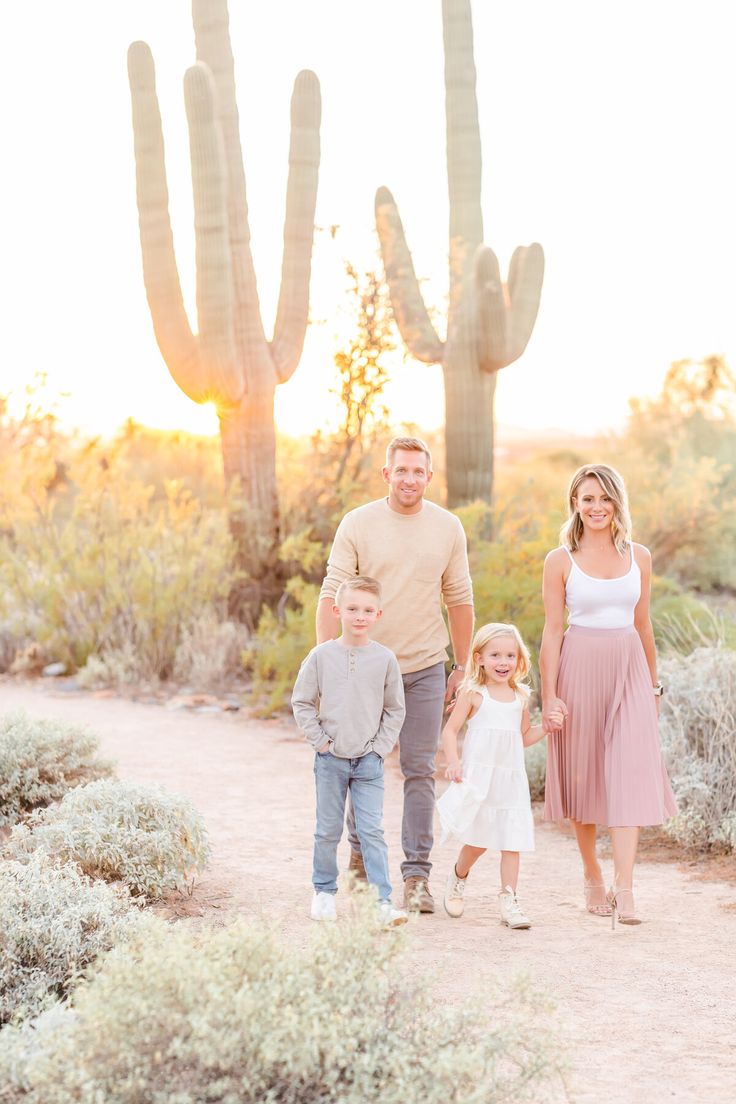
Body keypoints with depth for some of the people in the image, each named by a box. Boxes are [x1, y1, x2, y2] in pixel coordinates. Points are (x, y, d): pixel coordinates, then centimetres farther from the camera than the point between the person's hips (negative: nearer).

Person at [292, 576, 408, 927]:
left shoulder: (385, 659, -2)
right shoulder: (321, 656, -3)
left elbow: (394, 709, 7)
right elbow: (301, 702, 4)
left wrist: (380, 746, -1)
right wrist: (320, 740, -3)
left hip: (369, 760, 0)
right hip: (330, 759, 0)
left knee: (372, 832, -5)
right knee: (328, 832, 9)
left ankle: (382, 901, -5)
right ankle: (324, 891, 25)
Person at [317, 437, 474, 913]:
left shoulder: (448, 527, 3)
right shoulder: (357, 524, -4)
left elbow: (459, 599, 10)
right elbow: (332, 595, -5)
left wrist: (462, 666, 11)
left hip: (425, 668, 1)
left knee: (420, 771, 0)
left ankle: (417, 874, 5)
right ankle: (361, 856, 28)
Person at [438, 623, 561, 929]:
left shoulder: (521, 696, 10)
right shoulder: (473, 693, -4)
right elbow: (450, 729, -3)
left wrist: (546, 726, 3)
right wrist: (453, 761, -17)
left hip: (511, 778, 4)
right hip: (478, 776, -4)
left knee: (512, 840, -3)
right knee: (478, 840, 3)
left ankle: (508, 901, 0)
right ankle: (458, 878, 31)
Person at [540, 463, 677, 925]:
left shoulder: (639, 557, 6)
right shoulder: (561, 561, -2)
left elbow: (643, 626, 14)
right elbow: (552, 632, -2)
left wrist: (654, 684, 17)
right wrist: (549, 695, -6)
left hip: (628, 670, 2)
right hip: (580, 670, -2)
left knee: (630, 777, -8)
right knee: (583, 776, 6)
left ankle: (625, 890, -11)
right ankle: (593, 878, 23)